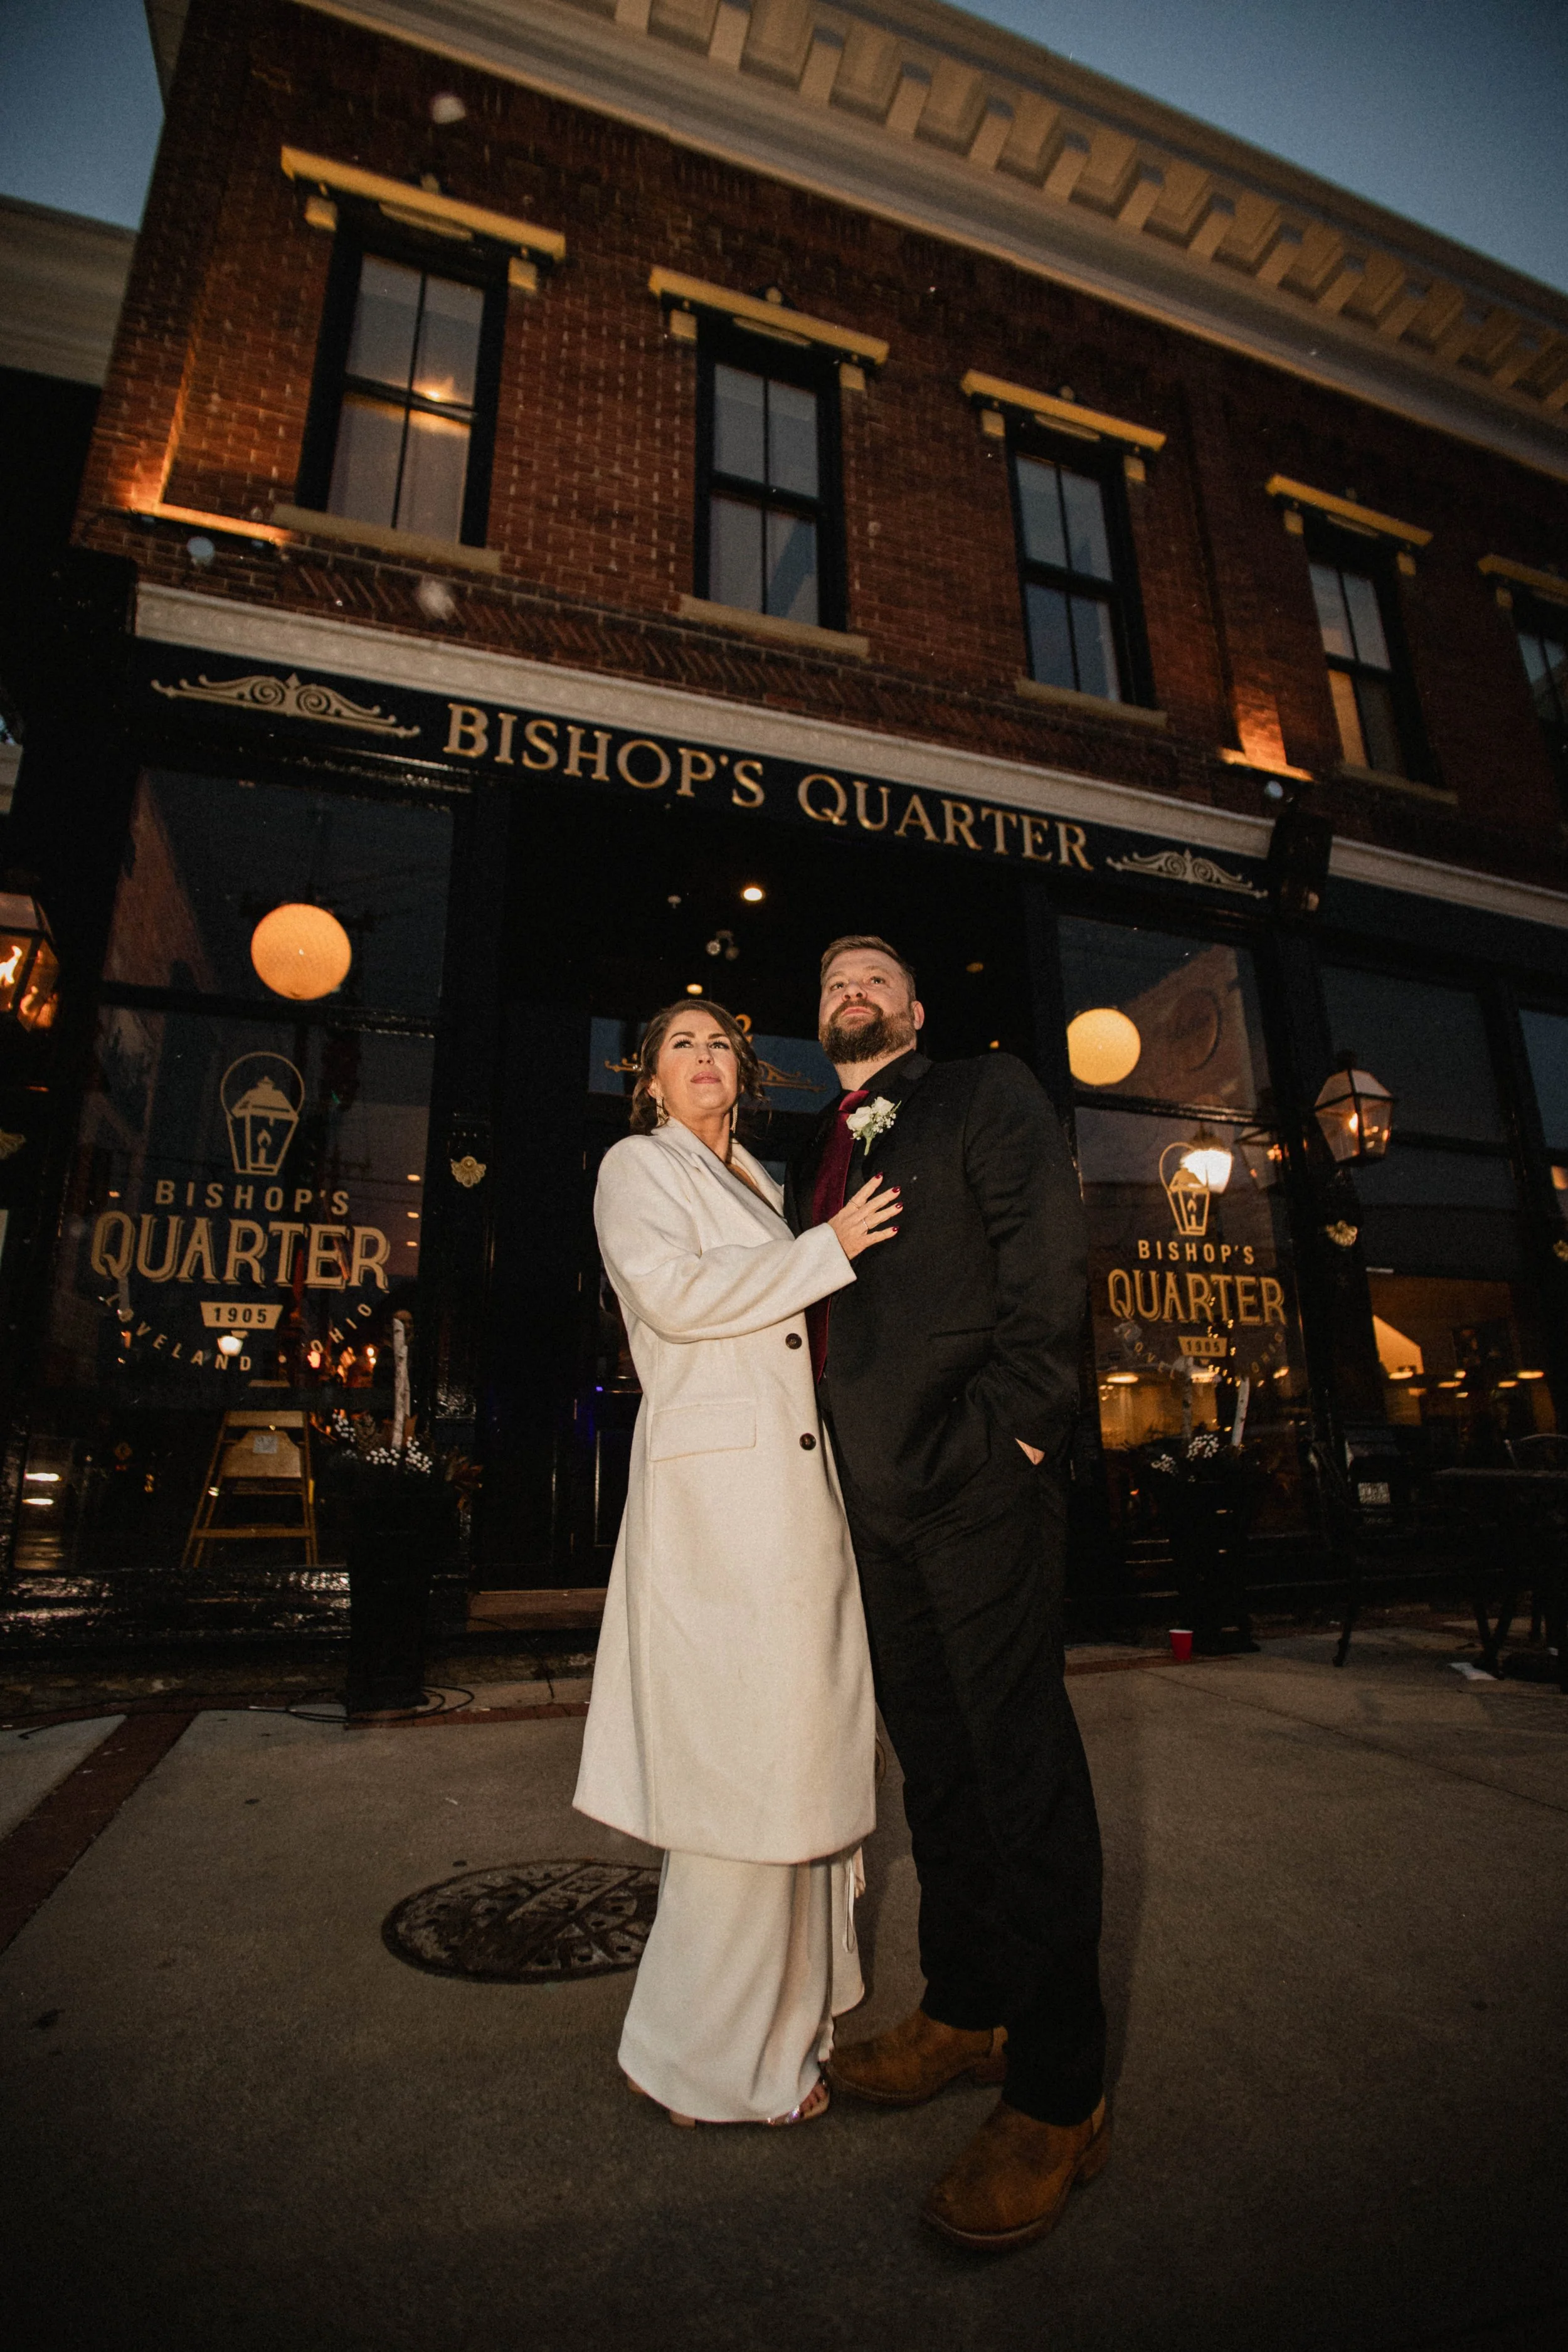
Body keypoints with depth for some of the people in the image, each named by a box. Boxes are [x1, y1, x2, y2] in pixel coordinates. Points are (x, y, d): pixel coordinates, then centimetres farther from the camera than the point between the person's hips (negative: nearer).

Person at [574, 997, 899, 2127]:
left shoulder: (757, 1189, 24)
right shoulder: (637, 1166, 1)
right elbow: (671, 1291, -17)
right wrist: (826, 1248, -12)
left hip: (793, 1492, 8)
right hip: (715, 1493, -8)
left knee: (796, 1753, 13)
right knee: (740, 1769, -3)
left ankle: (783, 2019, 31)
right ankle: (707, 2062, 16)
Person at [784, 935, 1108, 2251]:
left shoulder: (987, 1097, 2)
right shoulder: (819, 1155, 21)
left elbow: (1049, 1267, -9)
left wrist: (1006, 1429, -15)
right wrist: (833, 1460, 10)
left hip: (978, 1486, -6)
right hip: (876, 1498, 7)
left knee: (1022, 1764, 1)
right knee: (935, 1761, 17)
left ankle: (1059, 2097, 17)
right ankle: (965, 2013, 34)